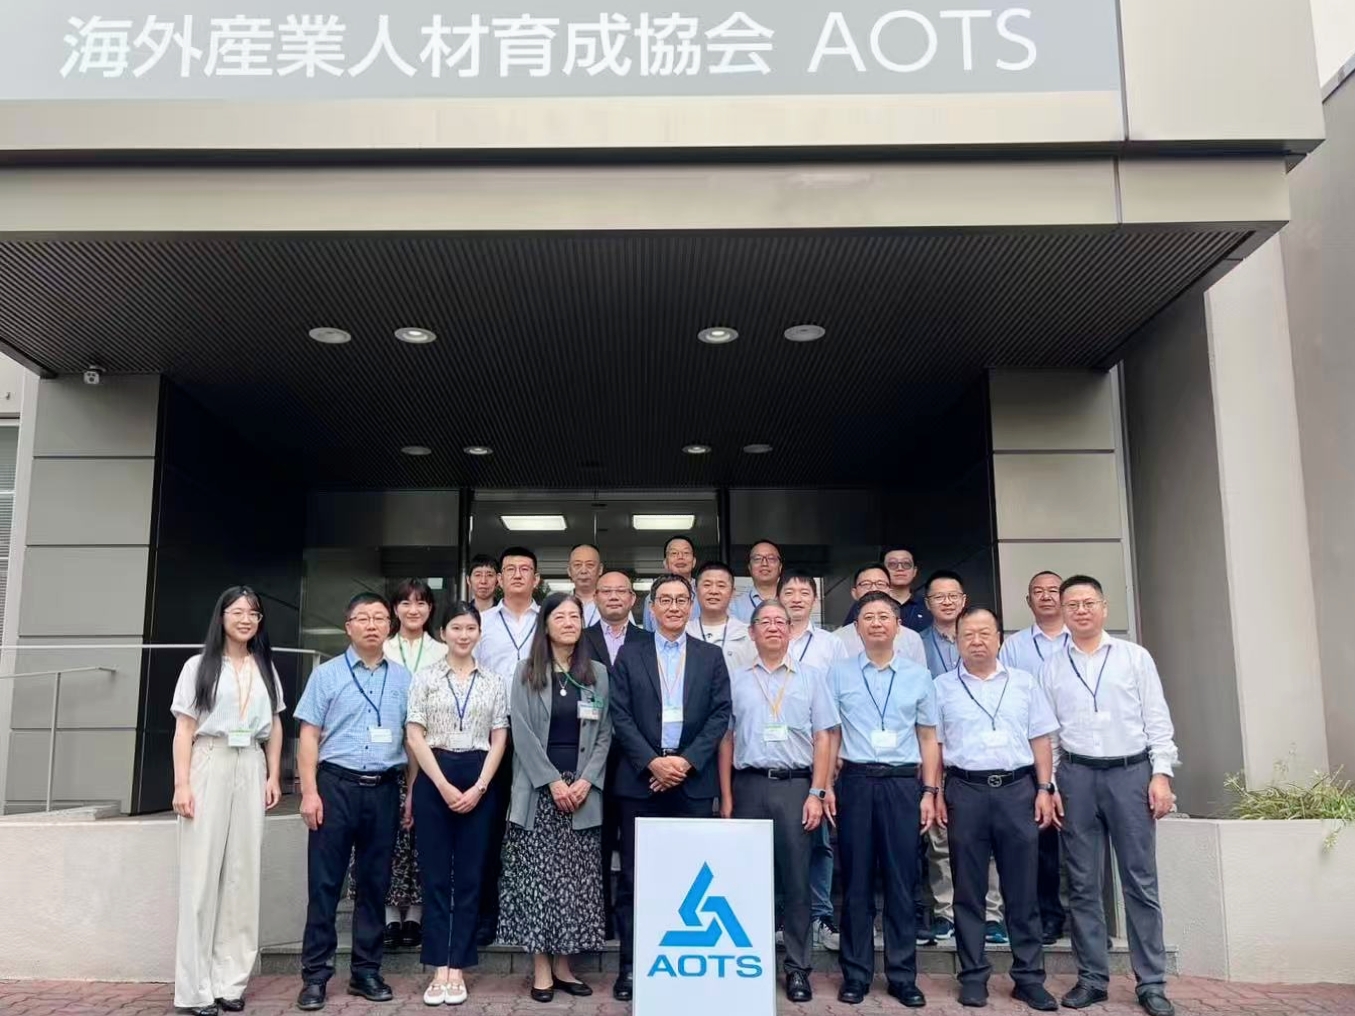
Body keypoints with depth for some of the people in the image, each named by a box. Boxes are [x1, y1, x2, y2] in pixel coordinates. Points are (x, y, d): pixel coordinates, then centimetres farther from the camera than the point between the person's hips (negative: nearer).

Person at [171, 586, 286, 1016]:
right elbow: (184, 729, -1)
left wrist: (273, 777, 8)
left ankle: (230, 980, 10)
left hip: (250, 770, 3)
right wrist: (182, 784, -9)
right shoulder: (199, 666, 3)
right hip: (209, 767, -3)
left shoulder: (265, 668, 13)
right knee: (202, 873, -2)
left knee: (243, 873, 3)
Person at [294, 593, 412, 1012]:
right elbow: (309, 735, 0)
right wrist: (310, 792, -8)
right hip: (336, 785, -2)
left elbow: (412, 738, 10)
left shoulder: (403, 679, 8)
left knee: (375, 883, 9)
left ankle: (366, 970, 20)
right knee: (324, 882, 1)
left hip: (384, 789, 2)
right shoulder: (327, 674, 3)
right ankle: (315, 974, 10)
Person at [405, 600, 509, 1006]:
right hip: (433, 780, -1)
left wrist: (478, 788, -7)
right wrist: (443, 786, -10)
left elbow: (499, 740, 5)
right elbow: (415, 735, -2)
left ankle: (457, 967, 11)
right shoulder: (425, 677, 3)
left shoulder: (493, 681, 7)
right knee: (434, 875, 2)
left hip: (478, 781, 1)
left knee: (470, 877, 4)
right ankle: (439, 968, 10)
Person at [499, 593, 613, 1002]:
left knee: (576, 880, 3)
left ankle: (563, 965, 13)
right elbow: (523, 732, -5)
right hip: (539, 789, -2)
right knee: (538, 878, -1)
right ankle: (541, 969, 6)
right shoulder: (526, 672, 3)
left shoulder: (597, 674, 9)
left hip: (583, 788, 2)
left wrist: (586, 780, -7)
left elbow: (604, 734, 6)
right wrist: (552, 781, -12)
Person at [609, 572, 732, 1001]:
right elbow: (620, 715, -1)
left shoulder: (711, 656, 8)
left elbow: (720, 714, 2)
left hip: (693, 779, 1)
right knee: (635, 876, 3)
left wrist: (687, 761, -10)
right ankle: (631, 964, 12)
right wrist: (652, 762, -11)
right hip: (641, 778, 0)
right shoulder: (630, 654, 6)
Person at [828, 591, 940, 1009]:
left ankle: (903, 976, 17)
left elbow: (928, 738, 9)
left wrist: (930, 792, 2)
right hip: (855, 781, 0)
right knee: (856, 882, 6)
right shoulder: (839, 673, 4)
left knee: (901, 882, 5)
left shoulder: (918, 675, 7)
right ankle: (856, 974, 16)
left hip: (903, 783, 1)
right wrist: (826, 786, -2)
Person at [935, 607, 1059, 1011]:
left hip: (1018, 788, 1)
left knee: (1022, 888, 5)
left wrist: (1044, 789, 2)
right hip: (966, 790, -1)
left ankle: (1029, 977, 14)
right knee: (969, 890, 5)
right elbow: (932, 744, 5)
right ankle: (973, 976, 14)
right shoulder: (942, 687, 6)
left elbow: (1040, 739, 10)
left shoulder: (1025, 683, 10)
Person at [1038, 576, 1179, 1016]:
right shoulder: (1052, 668, 8)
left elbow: (1157, 720, 2)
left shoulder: (1135, 657, 6)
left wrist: (1161, 774, -6)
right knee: (1083, 883, 6)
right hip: (1077, 775, 1)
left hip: (1132, 771, -1)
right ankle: (1092, 978, 15)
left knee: (1141, 881, 2)